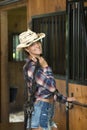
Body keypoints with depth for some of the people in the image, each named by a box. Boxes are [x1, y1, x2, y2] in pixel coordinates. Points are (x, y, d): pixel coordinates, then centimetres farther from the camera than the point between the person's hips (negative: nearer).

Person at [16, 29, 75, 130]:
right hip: (40, 107, -9)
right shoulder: (31, 66, -18)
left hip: (48, 107, 9)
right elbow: (52, 86, -22)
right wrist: (46, 68, -13)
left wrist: (64, 99, 24)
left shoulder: (39, 62, 10)